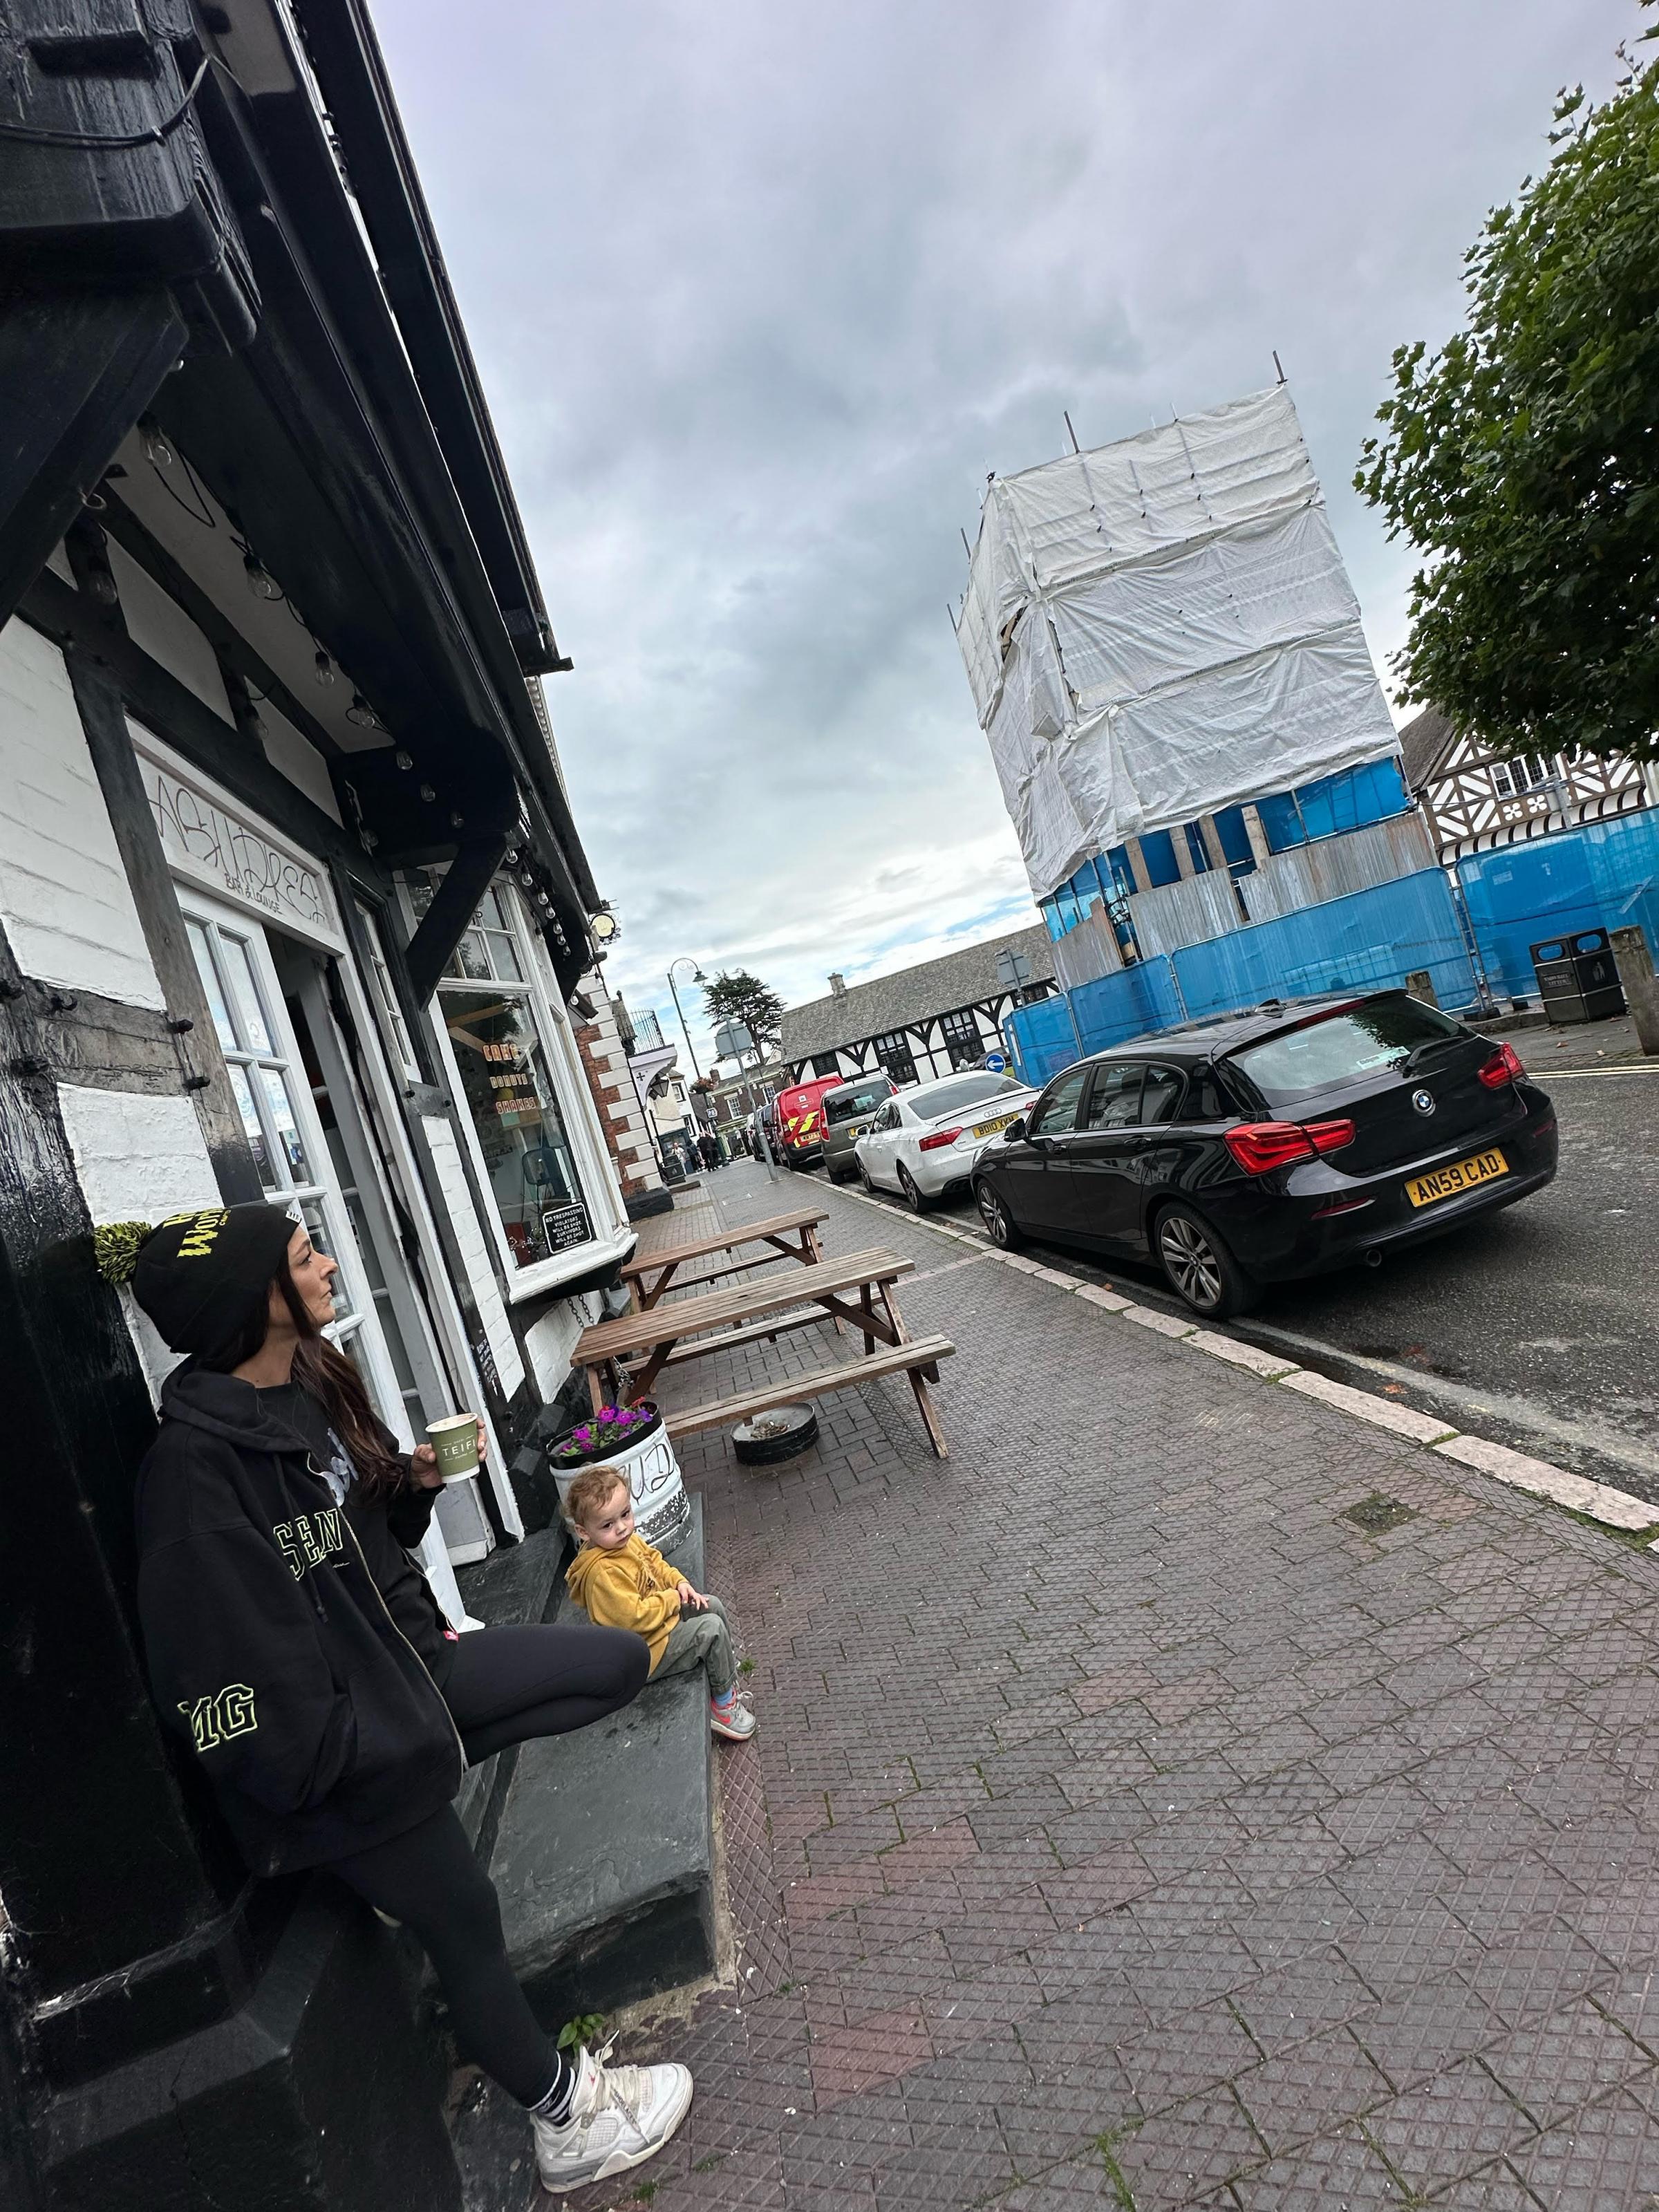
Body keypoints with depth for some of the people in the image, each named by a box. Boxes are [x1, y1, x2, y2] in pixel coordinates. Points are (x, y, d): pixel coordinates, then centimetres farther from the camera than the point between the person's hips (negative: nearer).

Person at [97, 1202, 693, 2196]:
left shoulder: (309, 1385, -2)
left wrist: (417, 1482, -8)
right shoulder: (194, 1470, -26)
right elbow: (228, 1669, -24)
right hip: (338, 1751, -7)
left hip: (407, 1658, 8)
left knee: (622, 1661, 7)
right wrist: (392, 1740, -15)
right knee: (466, 1921, 11)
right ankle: (567, 2121, 36)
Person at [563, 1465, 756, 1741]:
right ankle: (724, 1703, 0)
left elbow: (655, 1561, 14)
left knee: (712, 1606, 9)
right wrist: (673, 1598, -21)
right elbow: (635, 1618, -34)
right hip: (647, 1652, -9)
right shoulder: (602, 1574, -33)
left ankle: (727, 1670, 26)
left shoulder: (630, 1540, -4)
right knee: (711, 1628, -17)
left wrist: (679, 1583, -2)